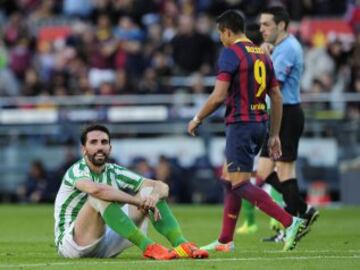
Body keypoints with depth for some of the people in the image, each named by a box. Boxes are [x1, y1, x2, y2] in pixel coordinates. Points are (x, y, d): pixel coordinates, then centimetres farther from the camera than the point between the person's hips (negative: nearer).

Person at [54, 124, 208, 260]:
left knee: (150, 191, -3)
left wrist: (154, 196, -27)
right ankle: (148, 247, -38)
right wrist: (138, 200, -34)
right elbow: (96, 189, -39)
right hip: (71, 244, -6)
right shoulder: (77, 170, -14)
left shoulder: (114, 172, 4)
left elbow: (162, 187, -2)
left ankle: (181, 245, -23)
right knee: (100, 197, -33)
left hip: (105, 245, 7)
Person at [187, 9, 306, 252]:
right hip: (261, 123, 9)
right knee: (230, 179, 17)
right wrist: (274, 135, 18)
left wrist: (197, 119, -2)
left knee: (239, 184, -9)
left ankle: (291, 222, -22)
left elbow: (219, 96, -16)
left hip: (241, 123, -9)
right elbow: (277, 98, 14)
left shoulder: (230, 53, -9)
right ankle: (225, 241, 19)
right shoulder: (263, 54, 14)